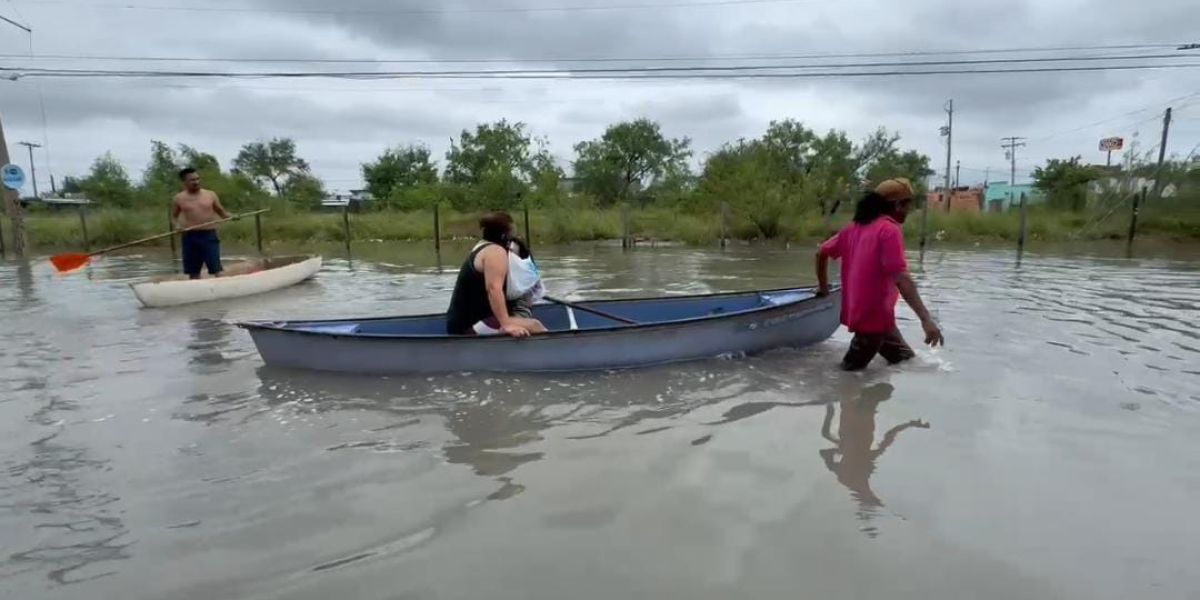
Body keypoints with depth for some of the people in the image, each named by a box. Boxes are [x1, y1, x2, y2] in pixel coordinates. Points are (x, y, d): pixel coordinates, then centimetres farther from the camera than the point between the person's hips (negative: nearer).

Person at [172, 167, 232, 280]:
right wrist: (177, 225, -5)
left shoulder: (210, 194, 4)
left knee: (216, 268, -6)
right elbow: (174, 216, 15)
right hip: (190, 237, 1)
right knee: (193, 271, 8)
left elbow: (221, 212, 10)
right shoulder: (179, 198, 4)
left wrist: (231, 217, -12)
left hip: (209, 235, -1)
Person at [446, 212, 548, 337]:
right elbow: (494, 289, -29)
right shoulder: (496, 251, -14)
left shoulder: (482, 247, 17)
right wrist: (506, 325, -36)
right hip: (471, 325, -11)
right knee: (534, 326, -22)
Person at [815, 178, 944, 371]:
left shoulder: (855, 227, 9)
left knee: (907, 360, 19)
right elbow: (901, 279, -26)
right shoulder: (890, 230, -16)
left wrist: (823, 287, 26)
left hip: (859, 311, 9)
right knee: (850, 371, 0)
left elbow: (822, 252, 15)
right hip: (874, 315, -9)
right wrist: (925, 318, -29)